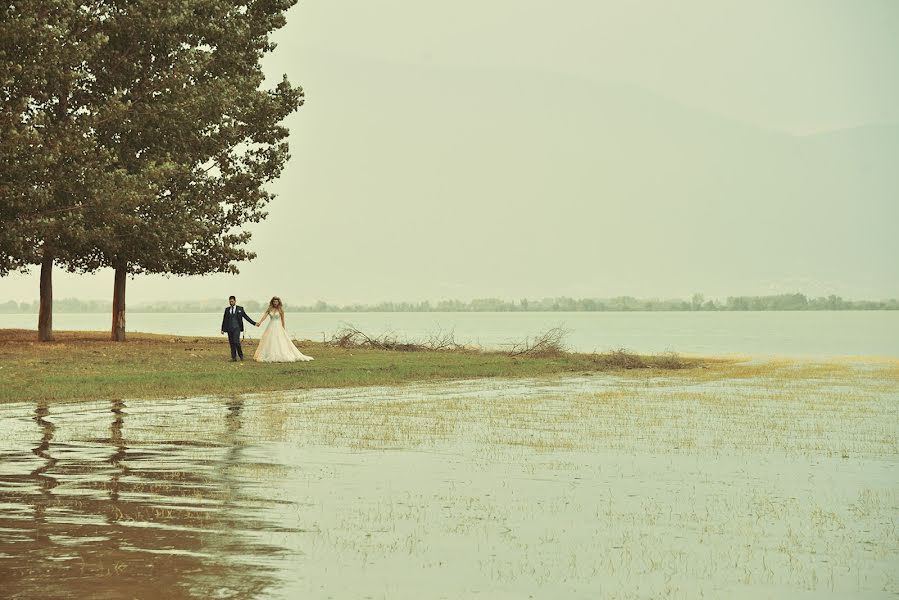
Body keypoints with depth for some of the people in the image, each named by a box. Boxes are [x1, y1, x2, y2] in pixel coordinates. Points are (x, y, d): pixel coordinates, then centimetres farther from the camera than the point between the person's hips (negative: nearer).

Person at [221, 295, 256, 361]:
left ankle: (241, 355, 2)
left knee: (236, 342, -16)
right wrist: (222, 329, 10)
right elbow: (224, 319, 13)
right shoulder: (227, 309, 11)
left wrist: (254, 323, 2)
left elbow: (246, 316, 6)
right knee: (232, 343, 1)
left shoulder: (240, 309, 4)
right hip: (229, 329, 3)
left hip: (236, 328, -3)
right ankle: (234, 357, 4)